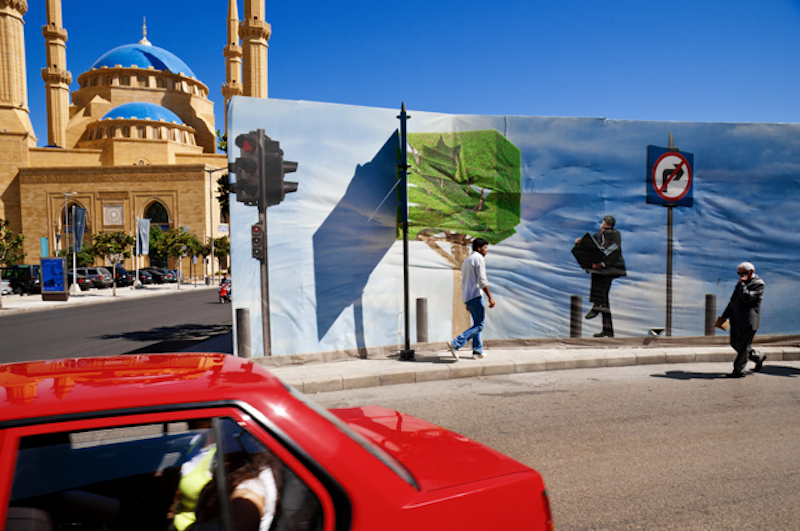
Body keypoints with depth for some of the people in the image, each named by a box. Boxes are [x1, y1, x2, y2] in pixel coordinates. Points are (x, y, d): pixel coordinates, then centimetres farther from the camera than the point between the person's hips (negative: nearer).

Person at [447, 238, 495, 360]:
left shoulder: (466, 261, 21)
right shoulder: (478, 258, -7)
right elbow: (482, 281, -16)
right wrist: (490, 297, -15)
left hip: (466, 297, 9)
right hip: (475, 295, -9)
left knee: (477, 324, 16)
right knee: (479, 326, -7)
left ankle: (478, 351, 15)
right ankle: (455, 343, -16)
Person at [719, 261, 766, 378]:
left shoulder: (758, 283, -10)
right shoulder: (741, 283, 16)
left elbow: (747, 298, -24)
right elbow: (733, 300, 20)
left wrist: (741, 284, -16)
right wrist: (725, 315, 18)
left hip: (748, 321, -9)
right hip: (736, 320, 9)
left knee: (742, 346, -3)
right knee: (735, 344, 14)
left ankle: (739, 371, 5)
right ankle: (758, 357, 32)